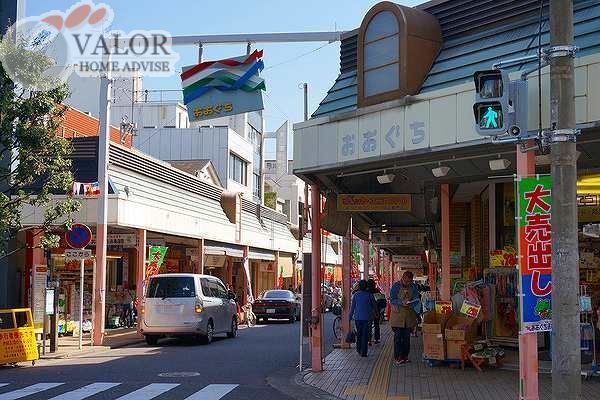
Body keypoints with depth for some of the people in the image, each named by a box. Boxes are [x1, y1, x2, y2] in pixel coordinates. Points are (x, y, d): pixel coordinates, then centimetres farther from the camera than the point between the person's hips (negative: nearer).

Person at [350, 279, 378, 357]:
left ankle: (359, 350, 24)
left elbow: (352, 306, -1)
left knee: (358, 334, 18)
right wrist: (374, 314, 20)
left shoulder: (355, 295, -3)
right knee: (365, 335, 2)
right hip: (367, 318, -1)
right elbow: (374, 306, 4)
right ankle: (363, 352, -1)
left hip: (358, 317, 1)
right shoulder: (369, 295, -5)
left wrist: (350, 316, 8)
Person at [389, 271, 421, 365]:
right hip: (398, 314, -4)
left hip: (409, 315, 4)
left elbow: (417, 299, 8)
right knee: (398, 336, -7)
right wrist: (401, 302, -25)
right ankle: (397, 357, -4)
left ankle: (405, 356, 15)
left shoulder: (413, 287, 6)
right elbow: (392, 300, -8)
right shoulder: (396, 286, -6)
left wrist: (412, 303, -14)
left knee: (406, 337, 8)